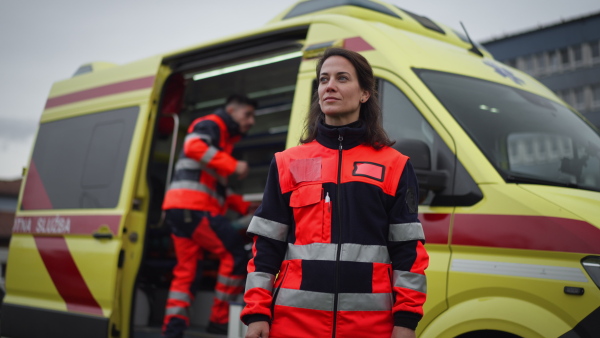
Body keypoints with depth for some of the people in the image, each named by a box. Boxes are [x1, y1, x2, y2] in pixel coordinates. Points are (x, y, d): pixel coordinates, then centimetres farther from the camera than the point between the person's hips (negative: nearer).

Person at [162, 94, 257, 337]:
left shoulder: (225, 138, 29)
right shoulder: (211, 124, 1)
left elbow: (217, 186, 30)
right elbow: (194, 146, -22)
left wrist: (244, 206, 20)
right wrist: (233, 165, -21)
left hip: (181, 208, 10)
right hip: (192, 206, -10)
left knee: (187, 269, 8)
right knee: (235, 253, -7)